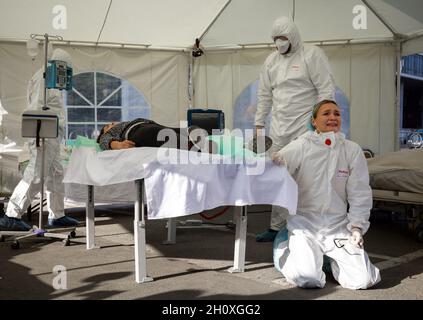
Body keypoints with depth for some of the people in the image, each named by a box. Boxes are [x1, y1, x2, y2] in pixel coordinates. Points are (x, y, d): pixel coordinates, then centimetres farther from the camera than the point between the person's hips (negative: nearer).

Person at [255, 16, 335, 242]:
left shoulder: (312, 55, -3)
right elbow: (265, 95, 18)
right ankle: (276, 227, 16)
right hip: (279, 129, 6)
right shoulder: (271, 61, 14)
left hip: (304, 127, -5)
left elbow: (326, 90, -7)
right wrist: (259, 123, 15)